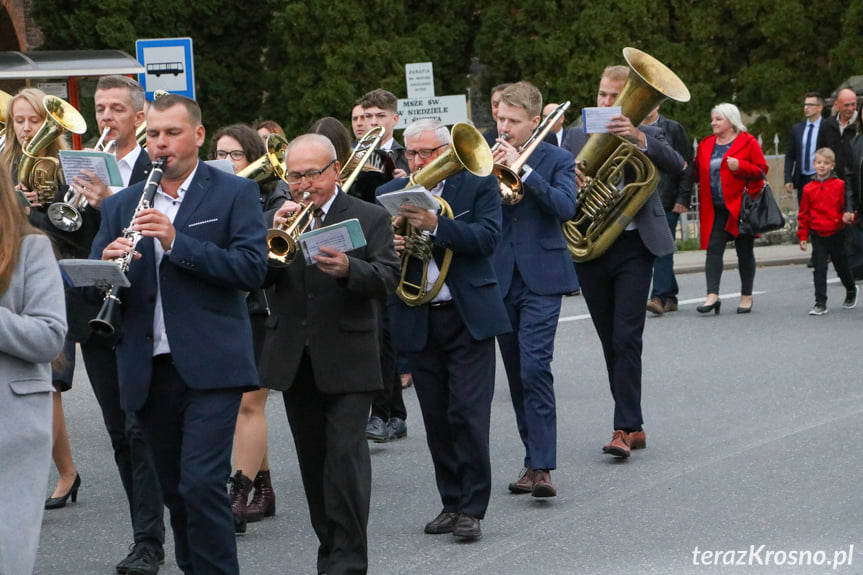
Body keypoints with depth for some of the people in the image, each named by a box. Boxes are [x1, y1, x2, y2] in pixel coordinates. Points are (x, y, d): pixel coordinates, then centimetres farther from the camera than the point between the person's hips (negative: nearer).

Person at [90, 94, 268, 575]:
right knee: (176, 490, 10)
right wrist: (108, 262, -14)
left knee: (202, 483, -14)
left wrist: (176, 242, -19)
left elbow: (253, 269, -11)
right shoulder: (122, 206, 14)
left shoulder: (235, 193, 2)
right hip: (149, 371, 5)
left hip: (210, 366, -4)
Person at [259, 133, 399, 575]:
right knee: (313, 459, 10)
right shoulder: (278, 218, 11)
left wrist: (348, 269, -29)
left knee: (345, 453, -11)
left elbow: (387, 278, -11)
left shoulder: (371, 218, 1)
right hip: (294, 361, 4)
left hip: (347, 360, -4)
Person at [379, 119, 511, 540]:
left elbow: (487, 237, -14)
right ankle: (452, 503, 17)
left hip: (468, 316, -4)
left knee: (468, 414, -7)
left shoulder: (478, 185, 0)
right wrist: (388, 248, -17)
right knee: (436, 418, 8)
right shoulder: (391, 194, 9)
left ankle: (472, 509, -2)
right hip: (416, 320, 4)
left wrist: (436, 225, -25)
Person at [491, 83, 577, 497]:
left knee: (535, 368, -15)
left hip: (540, 279, -4)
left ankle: (542, 466, -16)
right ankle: (534, 458, 18)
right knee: (516, 374, 9)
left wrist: (521, 169, -18)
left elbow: (566, 207, -14)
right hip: (499, 278, 4)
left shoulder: (557, 159, 1)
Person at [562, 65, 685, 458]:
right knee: (611, 344, 9)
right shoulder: (576, 137, 12)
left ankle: (625, 428, -10)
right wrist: (567, 178, -18)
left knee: (626, 340, -11)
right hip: (589, 248, 4)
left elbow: (677, 165, -16)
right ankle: (634, 426, 17)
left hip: (633, 246, -4)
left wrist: (638, 138, -31)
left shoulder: (645, 135, 3)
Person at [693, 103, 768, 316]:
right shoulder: (706, 145, 13)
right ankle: (712, 295, -13)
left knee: (744, 250, 4)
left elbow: (761, 170, -5)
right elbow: (697, 173, 17)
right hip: (715, 209, 4)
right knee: (713, 248, -8)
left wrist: (740, 166, -18)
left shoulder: (748, 143, -1)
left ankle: (746, 296, 14)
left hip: (741, 206, -4)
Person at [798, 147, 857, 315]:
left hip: (836, 234, -1)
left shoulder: (839, 185, -5)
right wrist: (802, 236, 4)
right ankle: (820, 304, -1)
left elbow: (846, 205, 0)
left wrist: (848, 215, -23)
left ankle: (851, 290, 42)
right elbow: (804, 214, 6)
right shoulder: (809, 189, 1)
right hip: (818, 236, 1)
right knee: (819, 270, -3)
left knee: (841, 266, 14)